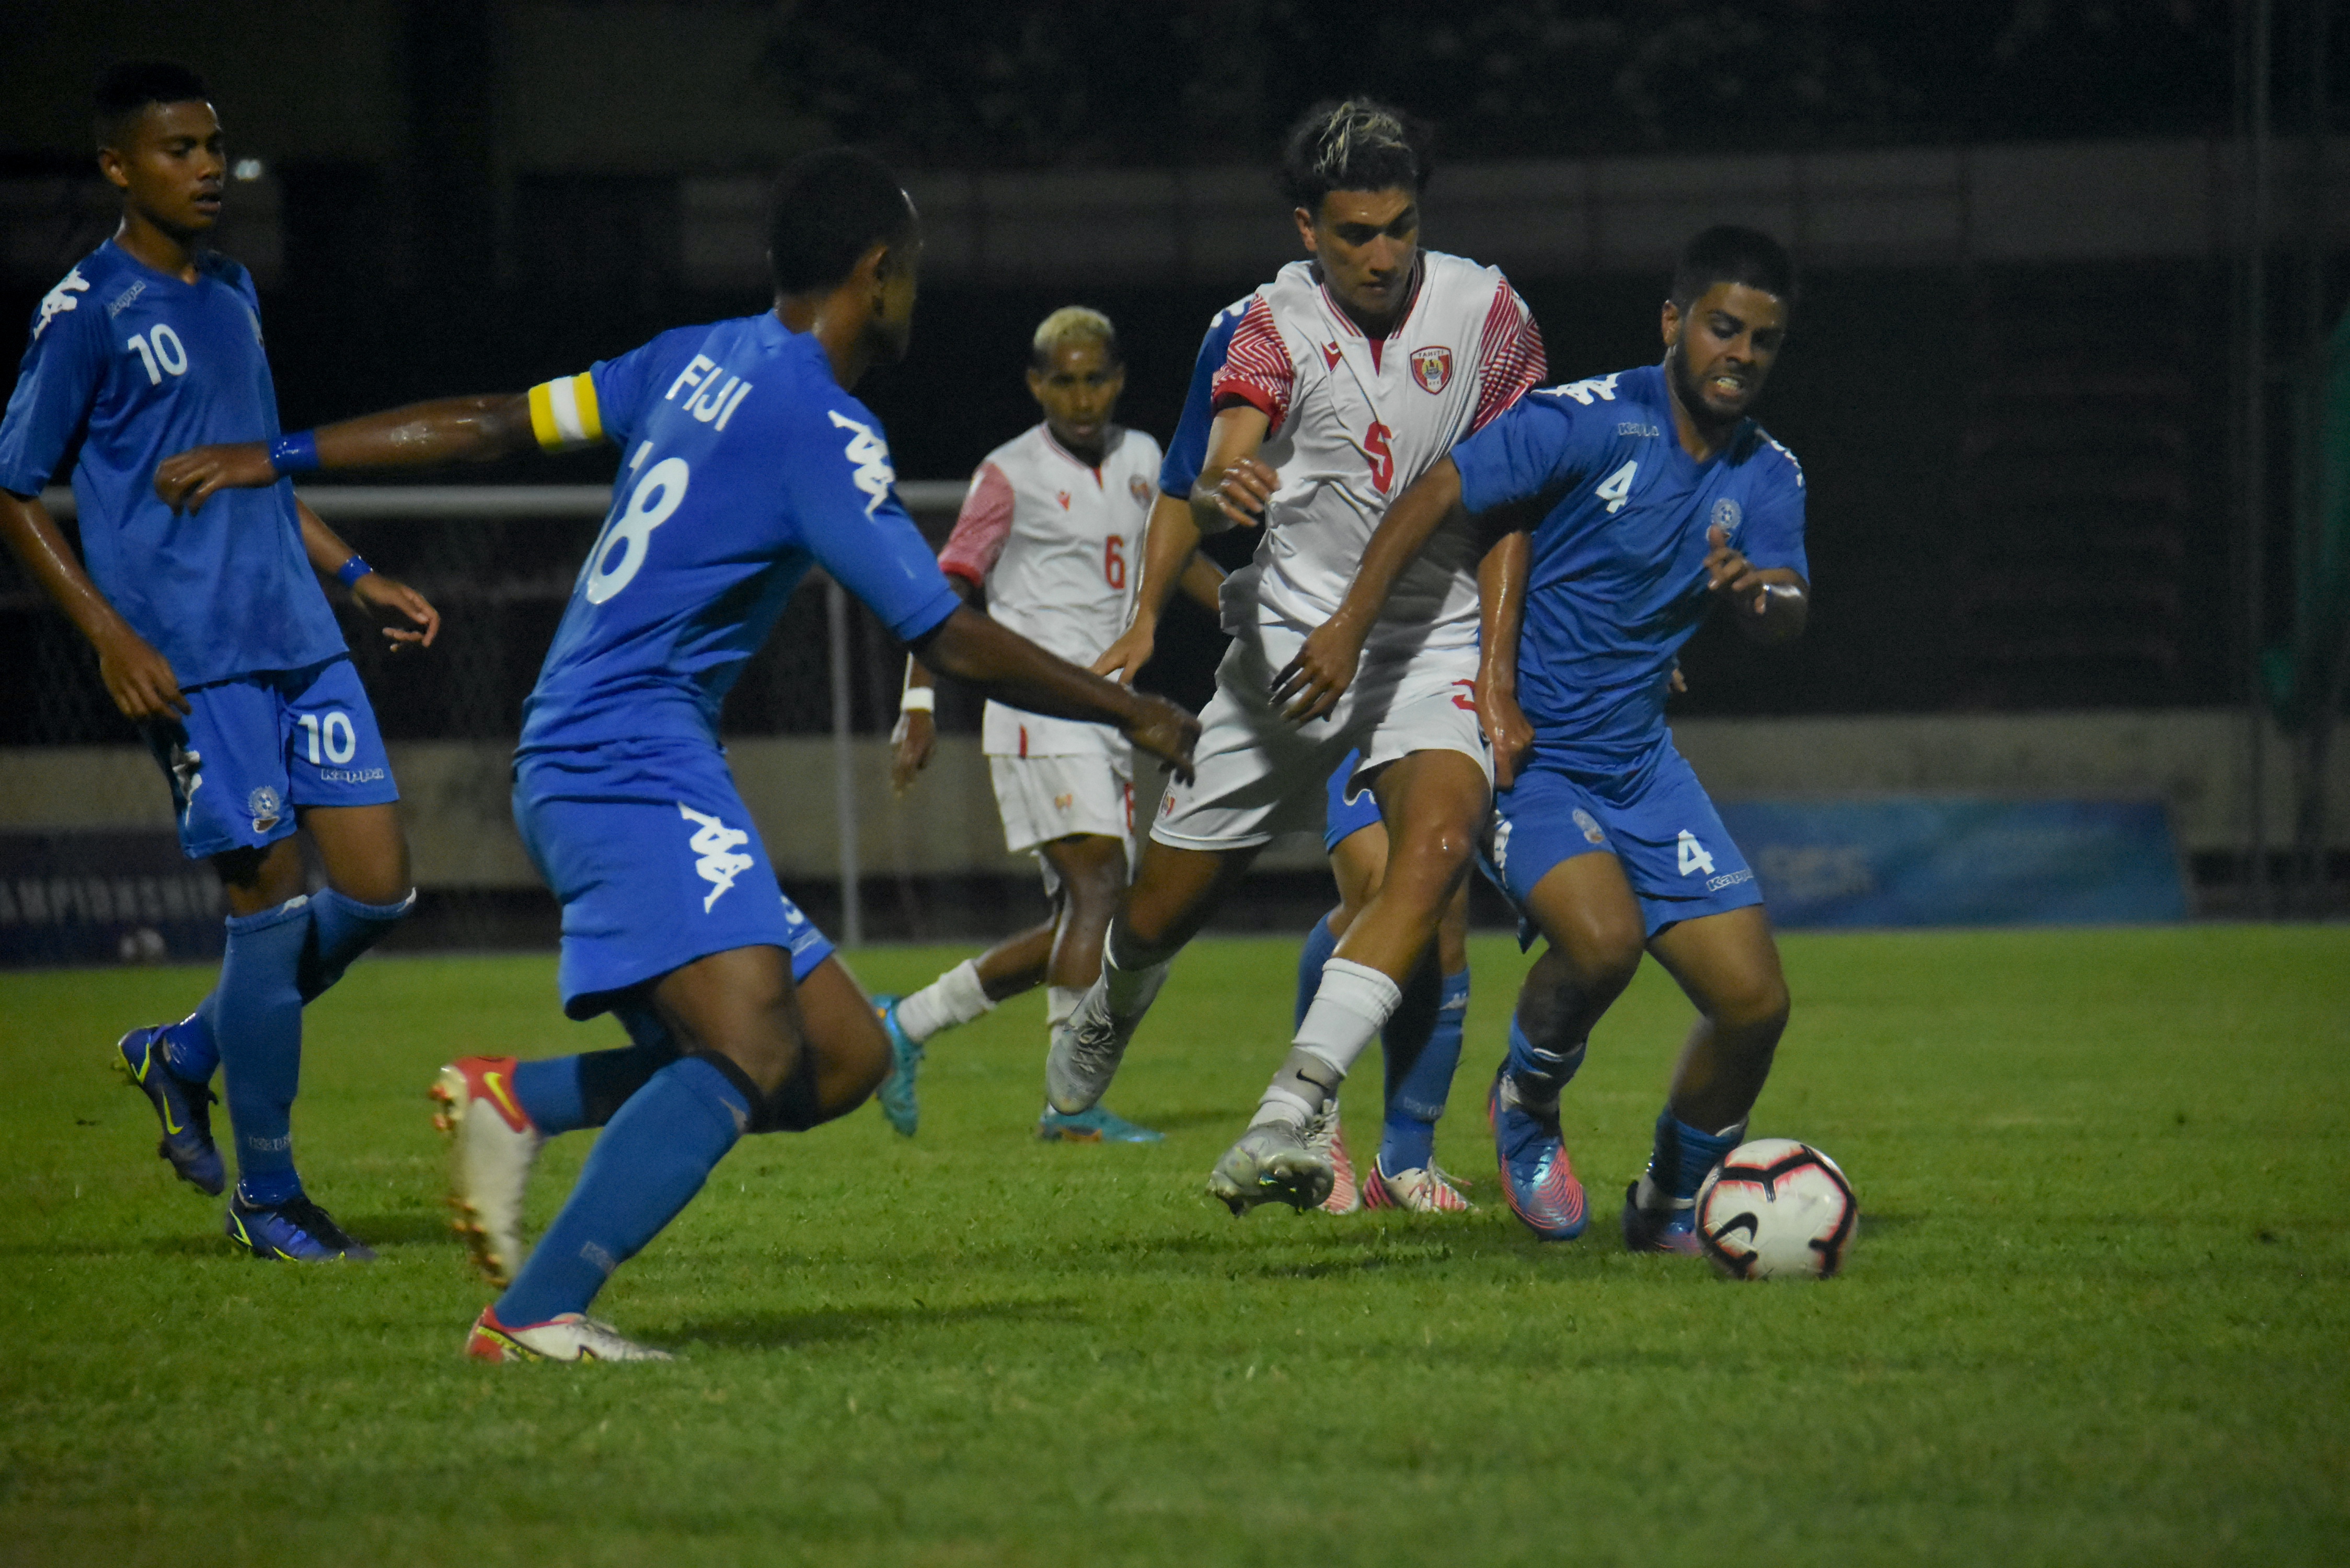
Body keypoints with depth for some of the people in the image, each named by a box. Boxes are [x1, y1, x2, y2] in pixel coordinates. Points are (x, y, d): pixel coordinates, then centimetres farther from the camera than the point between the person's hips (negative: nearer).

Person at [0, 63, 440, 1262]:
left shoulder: (232, 294, 16)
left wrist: (357, 577, 21)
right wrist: (111, 636, -13)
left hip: (298, 638, 7)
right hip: (189, 657, -7)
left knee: (378, 886, 1)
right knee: (273, 896, -9)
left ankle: (184, 1058, 22)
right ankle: (266, 1196, 5)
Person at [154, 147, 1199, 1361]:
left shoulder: (699, 361, 13)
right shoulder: (821, 428, -12)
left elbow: (485, 425, 18)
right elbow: (952, 643, -10)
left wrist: (281, 459, 25)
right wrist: (1135, 716, 2)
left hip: (579, 766, 10)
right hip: (634, 769, -10)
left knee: (842, 1055, 4)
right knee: (751, 1053, -27)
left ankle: (517, 1100, 6)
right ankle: (535, 1315, -33)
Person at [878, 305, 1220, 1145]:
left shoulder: (1140, 459, 14)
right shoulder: (1012, 475, -4)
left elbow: (1180, 558, 30)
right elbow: (946, 590, -5)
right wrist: (919, 705, -14)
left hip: (1109, 714, 7)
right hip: (1039, 709, -7)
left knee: (1083, 917, 5)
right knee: (1099, 886, -19)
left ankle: (907, 1021, 15)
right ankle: (1072, 1101, -23)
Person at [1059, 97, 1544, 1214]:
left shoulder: (1485, 312, -5)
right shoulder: (1276, 324, -6)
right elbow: (1217, 472, -21)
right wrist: (1220, 494, -46)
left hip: (1435, 640, -1)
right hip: (1288, 638, 1)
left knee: (1437, 843, -31)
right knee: (1161, 911, 6)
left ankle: (1284, 1123, -38)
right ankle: (1111, 1008, 47)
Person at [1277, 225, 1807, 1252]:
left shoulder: (1767, 475, 5)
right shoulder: (1592, 422, -14)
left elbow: (1787, 619, -8)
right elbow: (1438, 494, -15)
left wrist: (1757, 591, -32)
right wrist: (1350, 627, -23)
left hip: (1642, 767, 6)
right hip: (1524, 753, -6)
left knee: (1754, 1000, -4)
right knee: (1601, 939, -32)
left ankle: (1671, 1205, 21)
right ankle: (1527, 1105, 0)